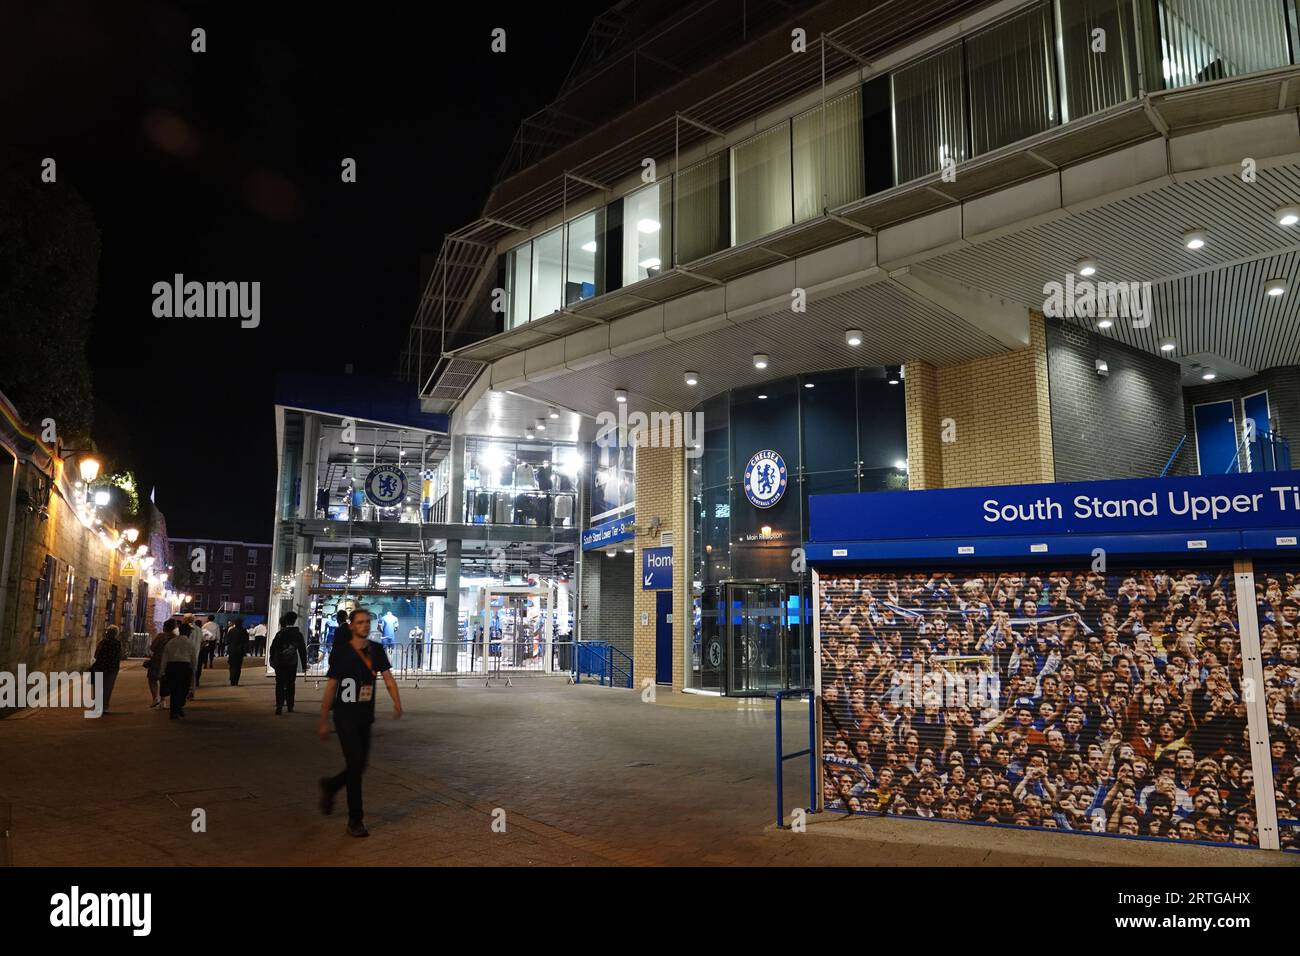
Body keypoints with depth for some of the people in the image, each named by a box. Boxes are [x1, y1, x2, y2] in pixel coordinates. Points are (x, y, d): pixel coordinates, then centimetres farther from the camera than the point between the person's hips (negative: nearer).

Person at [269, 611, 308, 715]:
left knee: (280, 684, -1)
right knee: (290, 684, 13)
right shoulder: (298, 634, 1)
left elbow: (273, 647, -6)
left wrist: (272, 660, 4)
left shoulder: (280, 633, -7)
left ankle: (279, 706, -11)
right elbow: (302, 650, 4)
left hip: (280, 662, -2)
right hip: (292, 663, 2)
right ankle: (290, 706, 15)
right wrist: (304, 664, 9)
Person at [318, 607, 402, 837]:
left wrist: (397, 702, -21)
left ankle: (330, 786, 42)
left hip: (365, 716, 5)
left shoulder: (376, 650, 5)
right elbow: (330, 688, -4)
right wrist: (324, 721, -2)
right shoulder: (342, 652, -8)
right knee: (356, 764, -9)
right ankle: (355, 820, 2)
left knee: (359, 766, 12)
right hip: (345, 716, -5)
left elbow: (388, 677, -3)